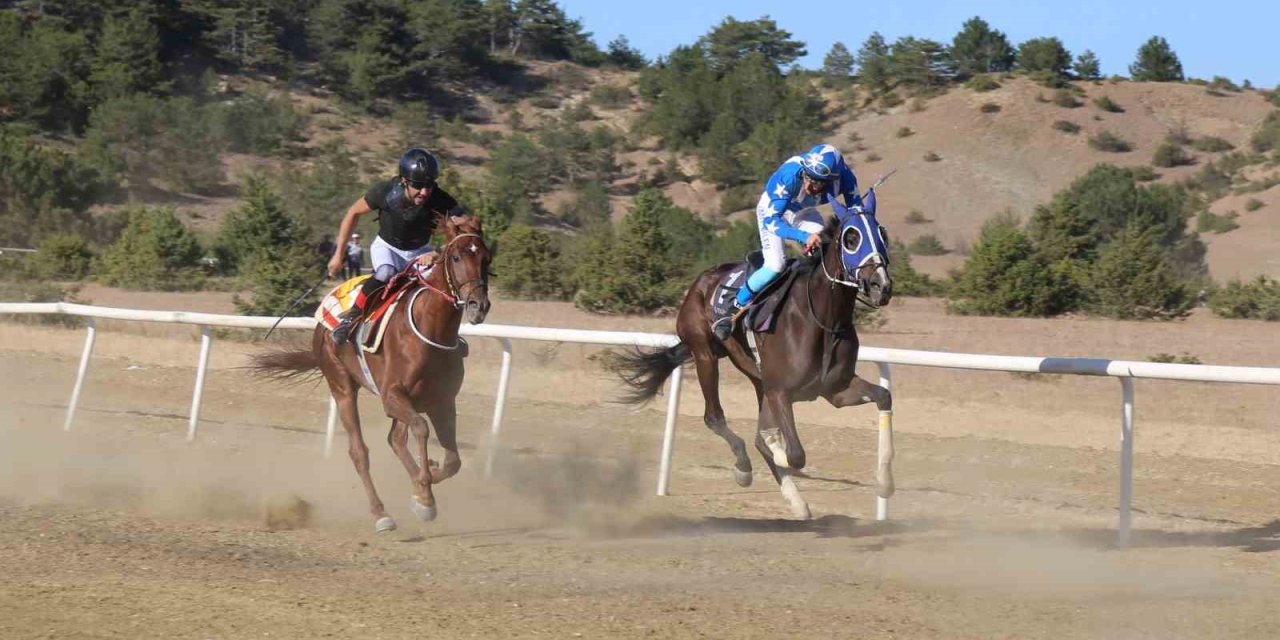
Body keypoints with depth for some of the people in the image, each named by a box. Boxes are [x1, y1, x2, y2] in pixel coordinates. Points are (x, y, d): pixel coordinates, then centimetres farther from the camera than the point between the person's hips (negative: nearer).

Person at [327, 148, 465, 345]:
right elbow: (354, 213, -11)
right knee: (386, 274, -35)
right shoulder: (385, 192, -28)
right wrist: (339, 254, -6)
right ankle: (351, 316, -18)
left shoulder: (442, 202, -29)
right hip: (387, 247, -3)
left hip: (420, 251, 3)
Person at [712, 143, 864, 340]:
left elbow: (856, 210, -16)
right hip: (772, 209, -4)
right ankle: (735, 309, -2)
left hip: (803, 212, 4)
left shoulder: (844, 177, -32)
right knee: (775, 265, -21)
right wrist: (805, 237, -55)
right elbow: (771, 220, -40)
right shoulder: (789, 175, -42)